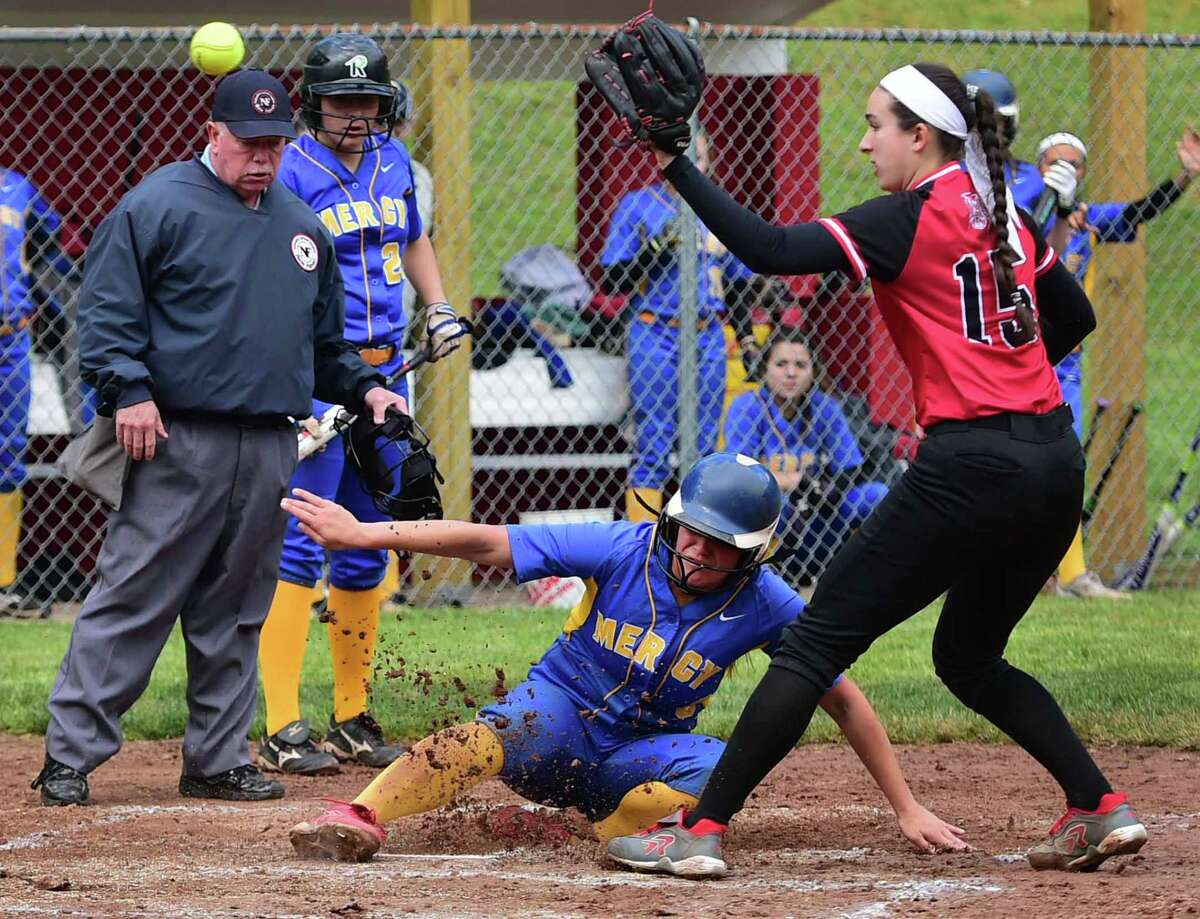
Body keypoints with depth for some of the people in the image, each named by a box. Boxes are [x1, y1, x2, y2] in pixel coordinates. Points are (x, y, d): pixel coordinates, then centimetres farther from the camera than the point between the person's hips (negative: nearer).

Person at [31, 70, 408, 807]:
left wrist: (363, 387, 14)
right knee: (132, 599, -8)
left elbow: (325, 338, 28)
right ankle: (71, 753, -7)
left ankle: (218, 759, 16)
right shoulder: (158, 206, -3)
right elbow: (106, 306, -7)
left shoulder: (301, 227, 18)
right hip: (180, 440, -6)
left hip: (270, 448, 6)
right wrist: (128, 389, -17)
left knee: (235, 613, 10)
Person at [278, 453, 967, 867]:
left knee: (717, 768, -31)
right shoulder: (624, 550, -16)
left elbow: (844, 701, -4)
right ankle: (360, 821, -53)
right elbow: (489, 543, -17)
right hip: (560, 715, -2)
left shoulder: (767, 607, -13)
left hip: (642, 753, 2)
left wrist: (907, 809, -4)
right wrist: (362, 534, -22)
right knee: (499, 734, -37)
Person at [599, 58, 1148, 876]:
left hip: (970, 469, -8)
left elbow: (768, 250, -17)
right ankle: (1101, 808, 17)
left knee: (816, 644, -3)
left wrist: (677, 166, -15)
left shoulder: (907, 221, -8)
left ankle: (701, 829, -5)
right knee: (969, 656, 26)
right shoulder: (1006, 215, 13)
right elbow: (1075, 316, 23)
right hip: (1056, 464, 8)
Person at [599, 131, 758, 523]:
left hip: (709, 339, 4)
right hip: (654, 335, -4)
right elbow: (613, 281, -3)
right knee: (653, 448, -7)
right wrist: (654, 250, -17)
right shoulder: (637, 205, 2)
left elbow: (736, 284, 20)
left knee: (704, 447, 6)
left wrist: (748, 339, 12)